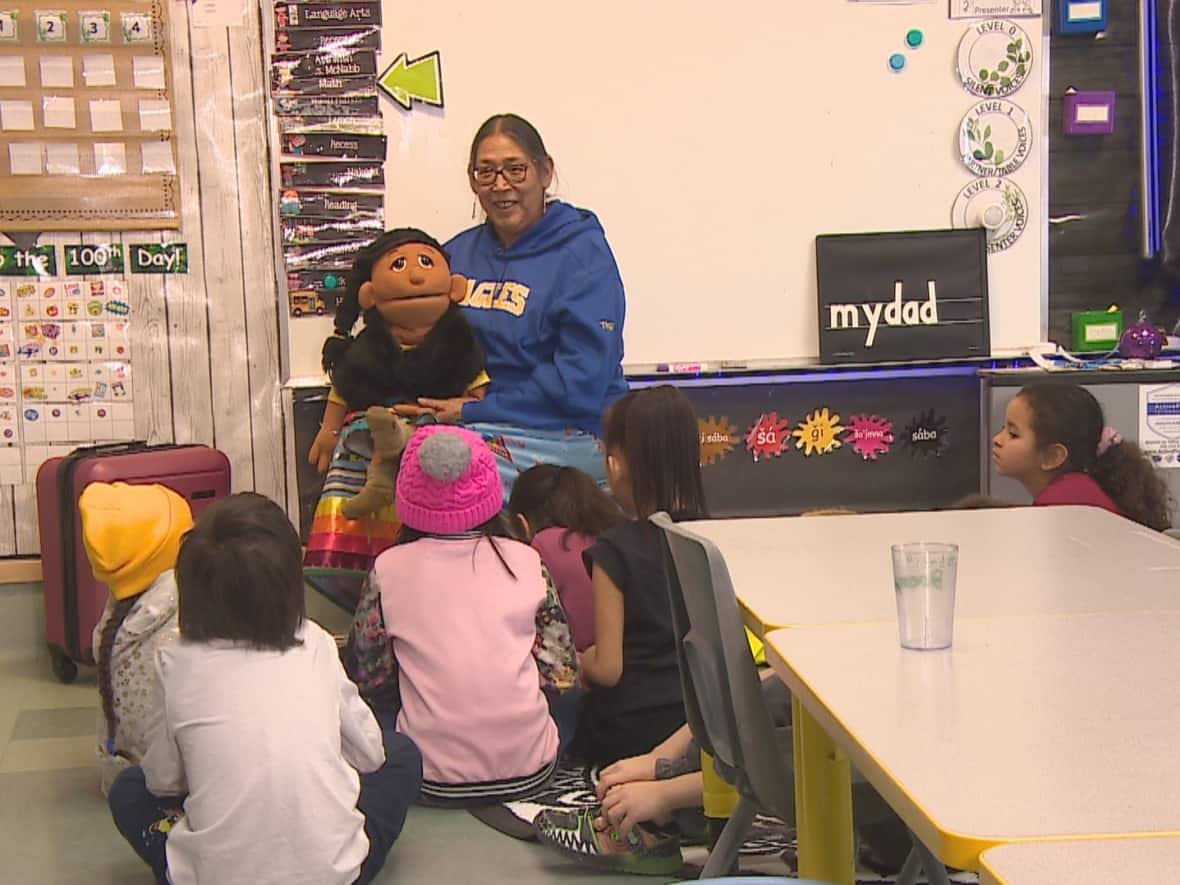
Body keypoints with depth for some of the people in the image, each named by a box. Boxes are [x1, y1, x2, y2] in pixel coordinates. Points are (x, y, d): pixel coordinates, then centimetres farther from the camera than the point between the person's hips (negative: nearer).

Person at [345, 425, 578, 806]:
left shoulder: (390, 569, -6)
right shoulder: (526, 561, -3)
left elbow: (368, 675, 3)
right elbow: (562, 675, 1)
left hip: (435, 783, -2)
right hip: (530, 771, 2)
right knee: (564, 696, 31)